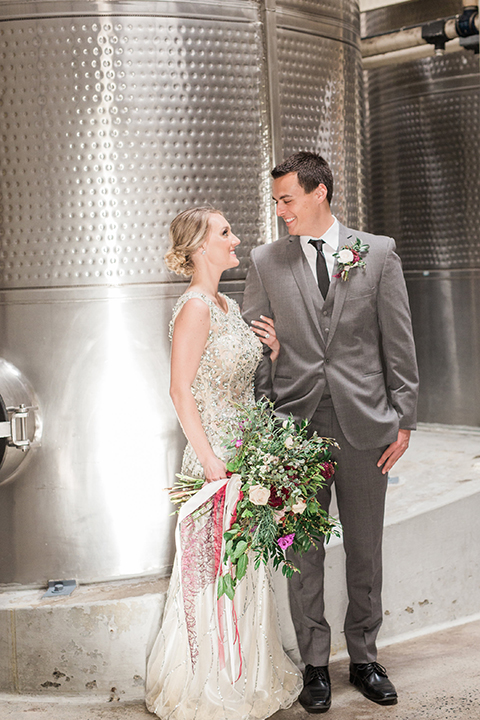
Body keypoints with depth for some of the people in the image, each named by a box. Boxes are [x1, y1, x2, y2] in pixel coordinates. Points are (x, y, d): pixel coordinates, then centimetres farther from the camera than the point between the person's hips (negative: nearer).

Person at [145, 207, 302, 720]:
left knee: (245, 569, 16)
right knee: (215, 569, 0)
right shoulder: (194, 308, -15)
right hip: (216, 458, -9)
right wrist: (210, 461, -20)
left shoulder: (227, 306, 13)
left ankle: (244, 674, 29)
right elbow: (181, 392, -18)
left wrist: (274, 350, 4)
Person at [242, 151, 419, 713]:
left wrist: (403, 419, 0)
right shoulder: (266, 262, 4)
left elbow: (398, 343, 3)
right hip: (296, 425, 0)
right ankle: (314, 665, 21)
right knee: (304, 550, 7)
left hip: (363, 424, 0)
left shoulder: (378, 253, 2)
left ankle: (364, 658, 27)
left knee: (365, 550, 11)